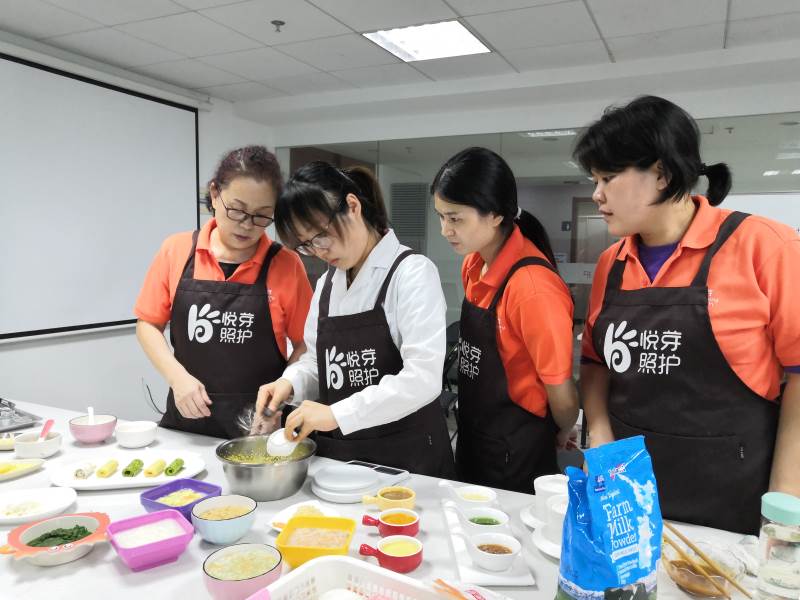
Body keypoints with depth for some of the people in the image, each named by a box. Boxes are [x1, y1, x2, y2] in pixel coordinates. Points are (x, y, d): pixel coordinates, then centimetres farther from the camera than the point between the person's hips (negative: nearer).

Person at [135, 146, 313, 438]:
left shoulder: (286, 265, -8)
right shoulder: (176, 251, -2)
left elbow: (305, 345, -2)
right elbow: (148, 325, 5)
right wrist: (178, 376, -10)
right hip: (188, 417, 2)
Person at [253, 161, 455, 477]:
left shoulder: (412, 273, -14)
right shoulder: (327, 283, 7)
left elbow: (423, 378, -24)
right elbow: (318, 360, 13)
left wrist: (338, 414, -28)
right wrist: (291, 382, -8)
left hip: (407, 457, -6)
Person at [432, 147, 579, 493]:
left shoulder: (532, 286, -27)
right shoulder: (474, 264, -3)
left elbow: (562, 396, -18)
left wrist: (560, 435, 1)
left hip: (515, 456, -7)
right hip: (472, 441, 8)